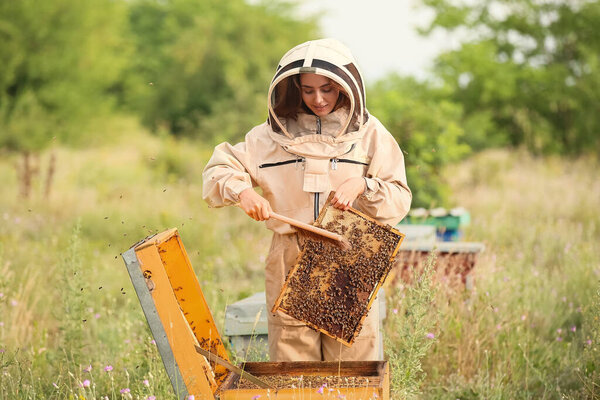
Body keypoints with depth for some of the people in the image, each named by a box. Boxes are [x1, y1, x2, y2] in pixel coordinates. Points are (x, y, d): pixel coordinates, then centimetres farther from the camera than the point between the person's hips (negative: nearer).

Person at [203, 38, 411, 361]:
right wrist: (242, 191, -10)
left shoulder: (369, 134, 7)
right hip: (290, 264, 1)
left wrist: (363, 186, -15)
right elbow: (218, 170, 10)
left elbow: (399, 201, 4)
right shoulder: (273, 135, 9)